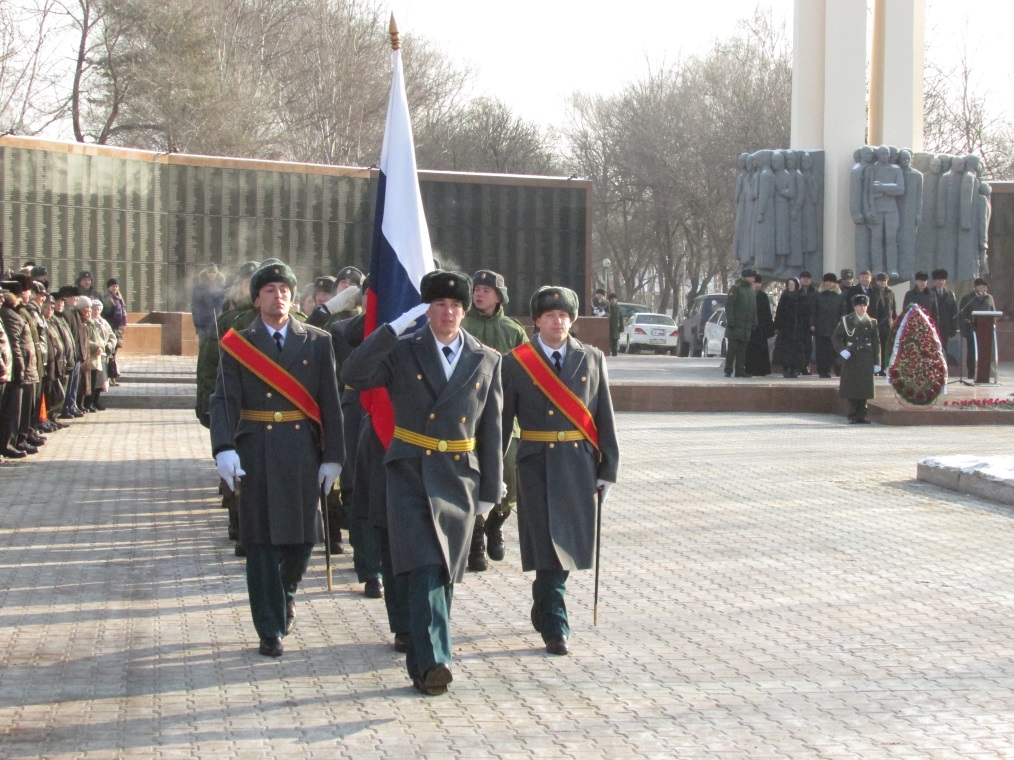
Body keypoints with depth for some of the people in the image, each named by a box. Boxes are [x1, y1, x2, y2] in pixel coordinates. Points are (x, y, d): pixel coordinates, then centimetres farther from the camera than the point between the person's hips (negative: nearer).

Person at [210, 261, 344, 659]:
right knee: (262, 542, -1)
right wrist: (224, 448, -21)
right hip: (257, 453, -2)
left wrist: (333, 456, -2)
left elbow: (330, 403, 4)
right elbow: (224, 400, -6)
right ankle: (270, 632, 6)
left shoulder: (316, 342, 6)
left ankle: (287, 593, 39)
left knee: (303, 536, 7)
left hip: (303, 452, 2)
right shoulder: (237, 344, 2)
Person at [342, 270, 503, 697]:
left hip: (458, 478, 3)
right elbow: (353, 376, -16)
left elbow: (491, 430, 8)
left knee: (443, 575, 8)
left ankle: (422, 662, 21)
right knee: (424, 569, -16)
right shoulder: (403, 352, 0)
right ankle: (432, 661, -22)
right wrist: (394, 328, -20)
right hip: (410, 474, -3)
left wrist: (489, 491, 7)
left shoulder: (486, 361, 6)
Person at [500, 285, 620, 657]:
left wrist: (608, 468, 2)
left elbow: (604, 417, 6)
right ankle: (555, 628, 0)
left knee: (569, 543, 10)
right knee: (548, 547, -5)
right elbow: (501, 420, 3)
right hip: (537, 464, -2)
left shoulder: (591, 359, 6)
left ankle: (543, 610, 32)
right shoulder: (516, 362, 1)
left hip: (580, 464, 3)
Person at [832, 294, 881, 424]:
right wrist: (842, 351, -11)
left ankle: (861, 415, 7)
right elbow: (835, 337, 5)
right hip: (851, 359, -2)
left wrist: (876, 363, 5)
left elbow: (876, 343, 9)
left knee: (864, 388, 0)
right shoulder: (846, 320, 4)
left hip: (866, 360, 2)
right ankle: (853, 416, 3)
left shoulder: (872, 322, 10)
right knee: (852, 388, -2)